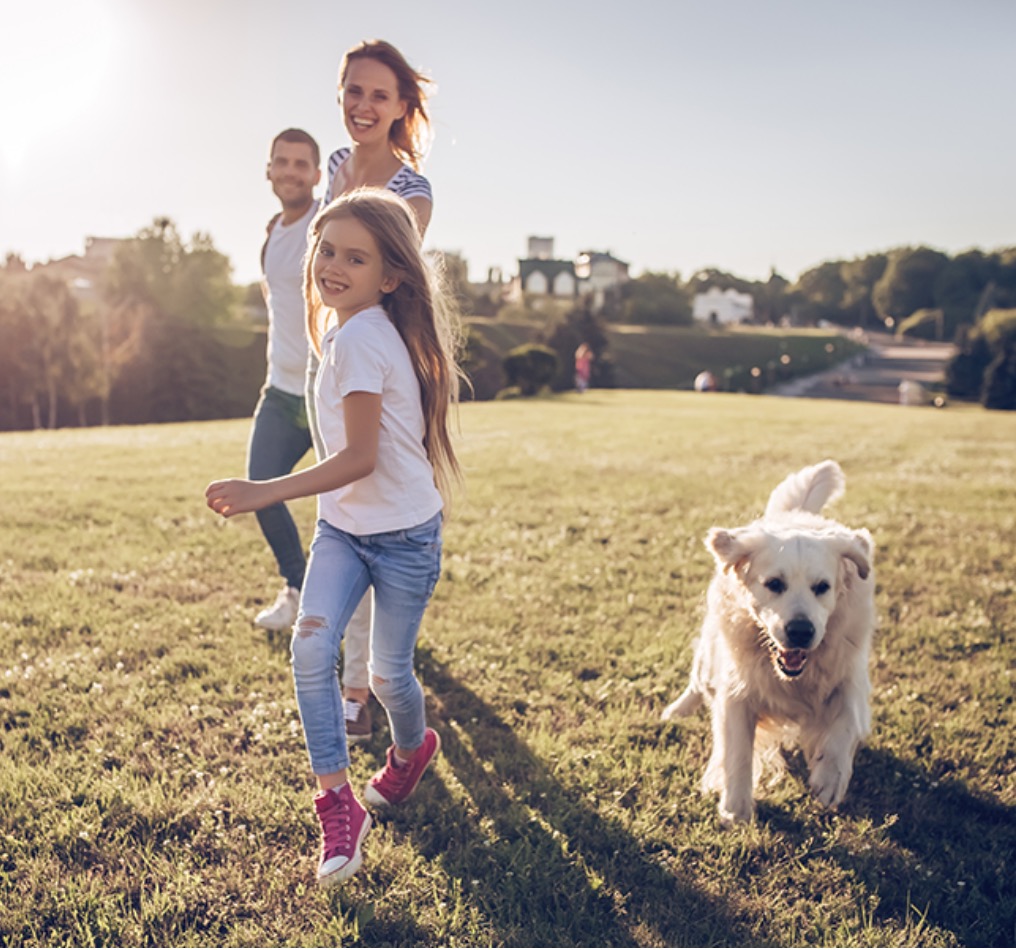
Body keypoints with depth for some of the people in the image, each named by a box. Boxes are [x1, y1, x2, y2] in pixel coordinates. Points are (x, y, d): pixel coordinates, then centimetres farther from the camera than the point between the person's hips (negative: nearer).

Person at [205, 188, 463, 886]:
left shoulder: (357, 338, -24)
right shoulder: (342, 325, 6)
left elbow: (360, 459, -26)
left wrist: (264, 493, -29)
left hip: (403, 533, -7)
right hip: (343, 525, 7)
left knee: (388, 674, 7)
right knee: (311, 644, -12)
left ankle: (411, 750, 40)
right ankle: (337, 805, -4)